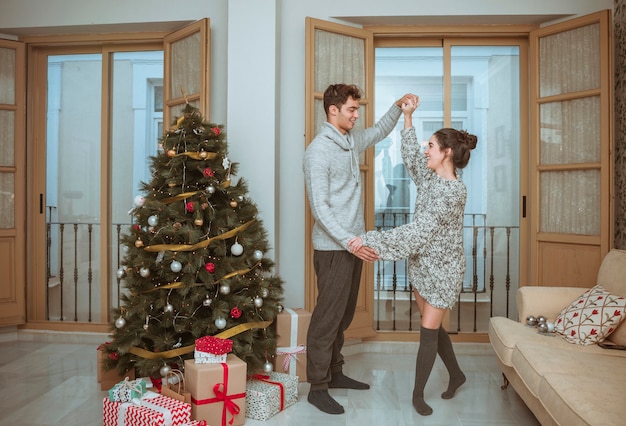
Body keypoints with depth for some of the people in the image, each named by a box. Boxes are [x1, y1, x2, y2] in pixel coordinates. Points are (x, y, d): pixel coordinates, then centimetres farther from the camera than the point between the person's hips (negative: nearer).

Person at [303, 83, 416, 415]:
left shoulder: (352, 139, 10)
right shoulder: (318, 150, -16)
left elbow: (380, 132, 32)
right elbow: (320, 207, -21)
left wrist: (398, 107, 16)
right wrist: (350, 242, -26)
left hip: (353, 242, 9)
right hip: (333, 247, -9)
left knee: (344, 313, 16)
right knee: (327, 316, -1)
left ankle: (334, 372, 31)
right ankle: (317, 387, 13)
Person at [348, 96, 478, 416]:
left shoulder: (454, 191, -24)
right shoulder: (431, 177, 2)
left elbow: (418, 231, -29)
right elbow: (410, 156, 22)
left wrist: (370, 239, -31)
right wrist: (407, 117, 17)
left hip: (443, 268, -8)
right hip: (422, 264, 8)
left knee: (429, 330, 3)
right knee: (432, 327, 18)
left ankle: (418, 393, 19)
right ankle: (456, 375, 39)